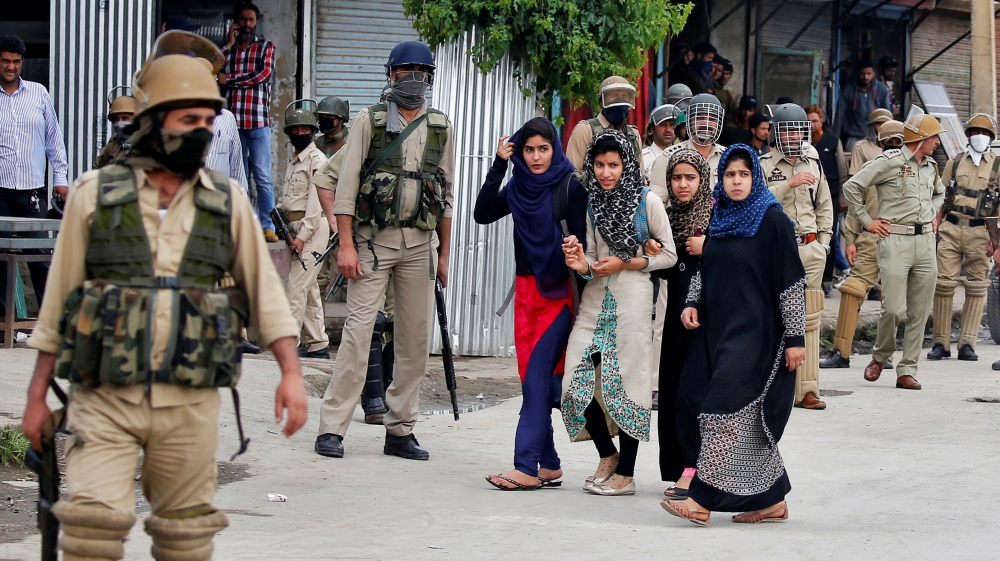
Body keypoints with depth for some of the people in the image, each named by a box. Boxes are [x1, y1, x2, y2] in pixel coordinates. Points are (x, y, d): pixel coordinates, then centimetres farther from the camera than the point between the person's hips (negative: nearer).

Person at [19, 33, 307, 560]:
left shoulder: (227, 201, 8)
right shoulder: (96, 192, 3)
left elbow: (264, 289, 9)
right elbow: (58, 297, 6)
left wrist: (290, 371, -1)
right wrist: (37, 394, 6)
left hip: (190, 402, 2)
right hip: (105, 398, -2)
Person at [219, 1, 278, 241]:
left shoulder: (266, 46, 11)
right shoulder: (227, 48, 17)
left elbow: (264, 73, -7)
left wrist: (230, 80, -4)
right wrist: (228, 46, -2)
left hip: (258, 121, -2)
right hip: (233, 120, 2)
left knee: (262, 176, -5)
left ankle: (267, 226, -4)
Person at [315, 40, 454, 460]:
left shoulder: (442, 128, 12)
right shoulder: (369, 121, 2)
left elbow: (446, 195, 15)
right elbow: (347, 185, -3)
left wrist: (443, 254, 12)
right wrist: (346, 244, -11)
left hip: (420, 242, 4)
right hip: (374, 237, -3)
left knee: (416, 338, 3)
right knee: (359, 330, -9)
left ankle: (400, 430, 11)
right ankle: (332, 428, -6)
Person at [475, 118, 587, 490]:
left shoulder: (570, 187, -6)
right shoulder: (518, 187, 9)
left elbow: (581, 238, -8)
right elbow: (483, 215, -1)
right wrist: (498, 165, -5)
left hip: (558, 292, -6)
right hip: (526, 290, 6)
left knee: (538, 376, -12)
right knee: (531, 377, 5)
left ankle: (526, 467, -13)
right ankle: (549, 465, 12)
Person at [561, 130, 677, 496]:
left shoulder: (647, 201, -3)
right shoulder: (591, 203, 10)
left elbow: (669, 255, -1)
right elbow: (592, 258, 10)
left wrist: (626, 264, -10)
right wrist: (582, 265, -12)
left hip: (631, 301, -5)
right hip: (595, 299, 5)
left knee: (625, 380, -3)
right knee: (579, 380, -2)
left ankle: (625, 474, 7)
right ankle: (608, 455, 20)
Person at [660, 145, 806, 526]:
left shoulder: (773, 220, -8)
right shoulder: (719, 218, 12)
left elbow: (792, 281, -9)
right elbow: (705, 270, 22)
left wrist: (795, 337, -12)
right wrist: (693, 303, 4)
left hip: (755, 333, -7)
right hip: (718, 329, 7)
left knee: (727, 408, -12)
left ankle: (702, 500, -10)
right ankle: (772, 501, 15)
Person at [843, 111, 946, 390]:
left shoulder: (931, 166, 16)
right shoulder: (889, 161, -5)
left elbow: (939, 193, 37)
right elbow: (851, 187, -7)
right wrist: (867, 221, -4)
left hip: (925, 240, 6)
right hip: (896, 240, -6)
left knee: (920, 312, 3)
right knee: (893, 309, -11)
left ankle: (907, 371, 9)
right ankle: (880, 357, 15)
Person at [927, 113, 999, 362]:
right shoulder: (955, 162, 12)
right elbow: (941, 199, 15)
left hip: (980, 232, -1)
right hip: (951, 229, 1)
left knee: (976, 287, 0)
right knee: (943, 283, -3)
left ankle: (967, 344, 5)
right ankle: (941, 343, 3)